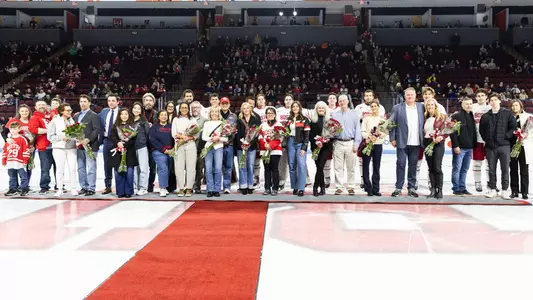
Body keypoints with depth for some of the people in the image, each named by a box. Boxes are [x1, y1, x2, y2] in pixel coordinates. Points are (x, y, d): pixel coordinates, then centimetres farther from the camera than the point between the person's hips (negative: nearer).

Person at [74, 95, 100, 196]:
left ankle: (91, 188, 1)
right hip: (79, 145, 7)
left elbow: (97, 130, -12)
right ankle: (84, 187, 19)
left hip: (90, 145, -7)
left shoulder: (94, 115, -4)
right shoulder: (76, 116, 17)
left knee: (91, 168, -5)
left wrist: (88, 139, -19)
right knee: (81, 168, 11)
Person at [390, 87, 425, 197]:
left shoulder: (421, 107, 9)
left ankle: (411, 188, 16)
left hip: (416, 143, 2)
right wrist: (392, 139, -4)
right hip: (402, 142, -2)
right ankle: (398, 187, 7)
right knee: (401, 164, 0)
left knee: (413, 165, 7)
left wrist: (423, 138, 3)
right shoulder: (397, 108, 2)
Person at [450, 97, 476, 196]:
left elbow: (474, 132, 22)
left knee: (465, 169, 10)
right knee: (456, 168, -2)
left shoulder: (472, 117, 17)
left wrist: (474, 145, 15)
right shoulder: (456, 116, -7)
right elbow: (452, 132, -13)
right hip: (460, 147, -7)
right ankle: (456, 188, 3)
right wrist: (455, 145, -17)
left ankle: (462, 188, 16)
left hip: (469, 147, 7)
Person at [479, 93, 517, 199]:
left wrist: (506, 136, -8)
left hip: (504, 146, -2)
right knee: (491, 169, 7)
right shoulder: (485, 116, 9)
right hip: (490, 147, 3)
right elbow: (481, 130, 16)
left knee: (505, 169, 0)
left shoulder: (507, 114, 2)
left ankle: (505, 190, 7)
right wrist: (486, 139, 5)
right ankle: (492, 189, 15)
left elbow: (513, 127, -1)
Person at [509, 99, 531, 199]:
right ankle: (514, 191, 14)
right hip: (511, 146, 2)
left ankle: (524, 192, 5)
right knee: (513, 170, 8)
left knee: (524, 170, 1)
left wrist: (526, 135, -19)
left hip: (523, 146, -2)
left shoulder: (527, 117, 3)